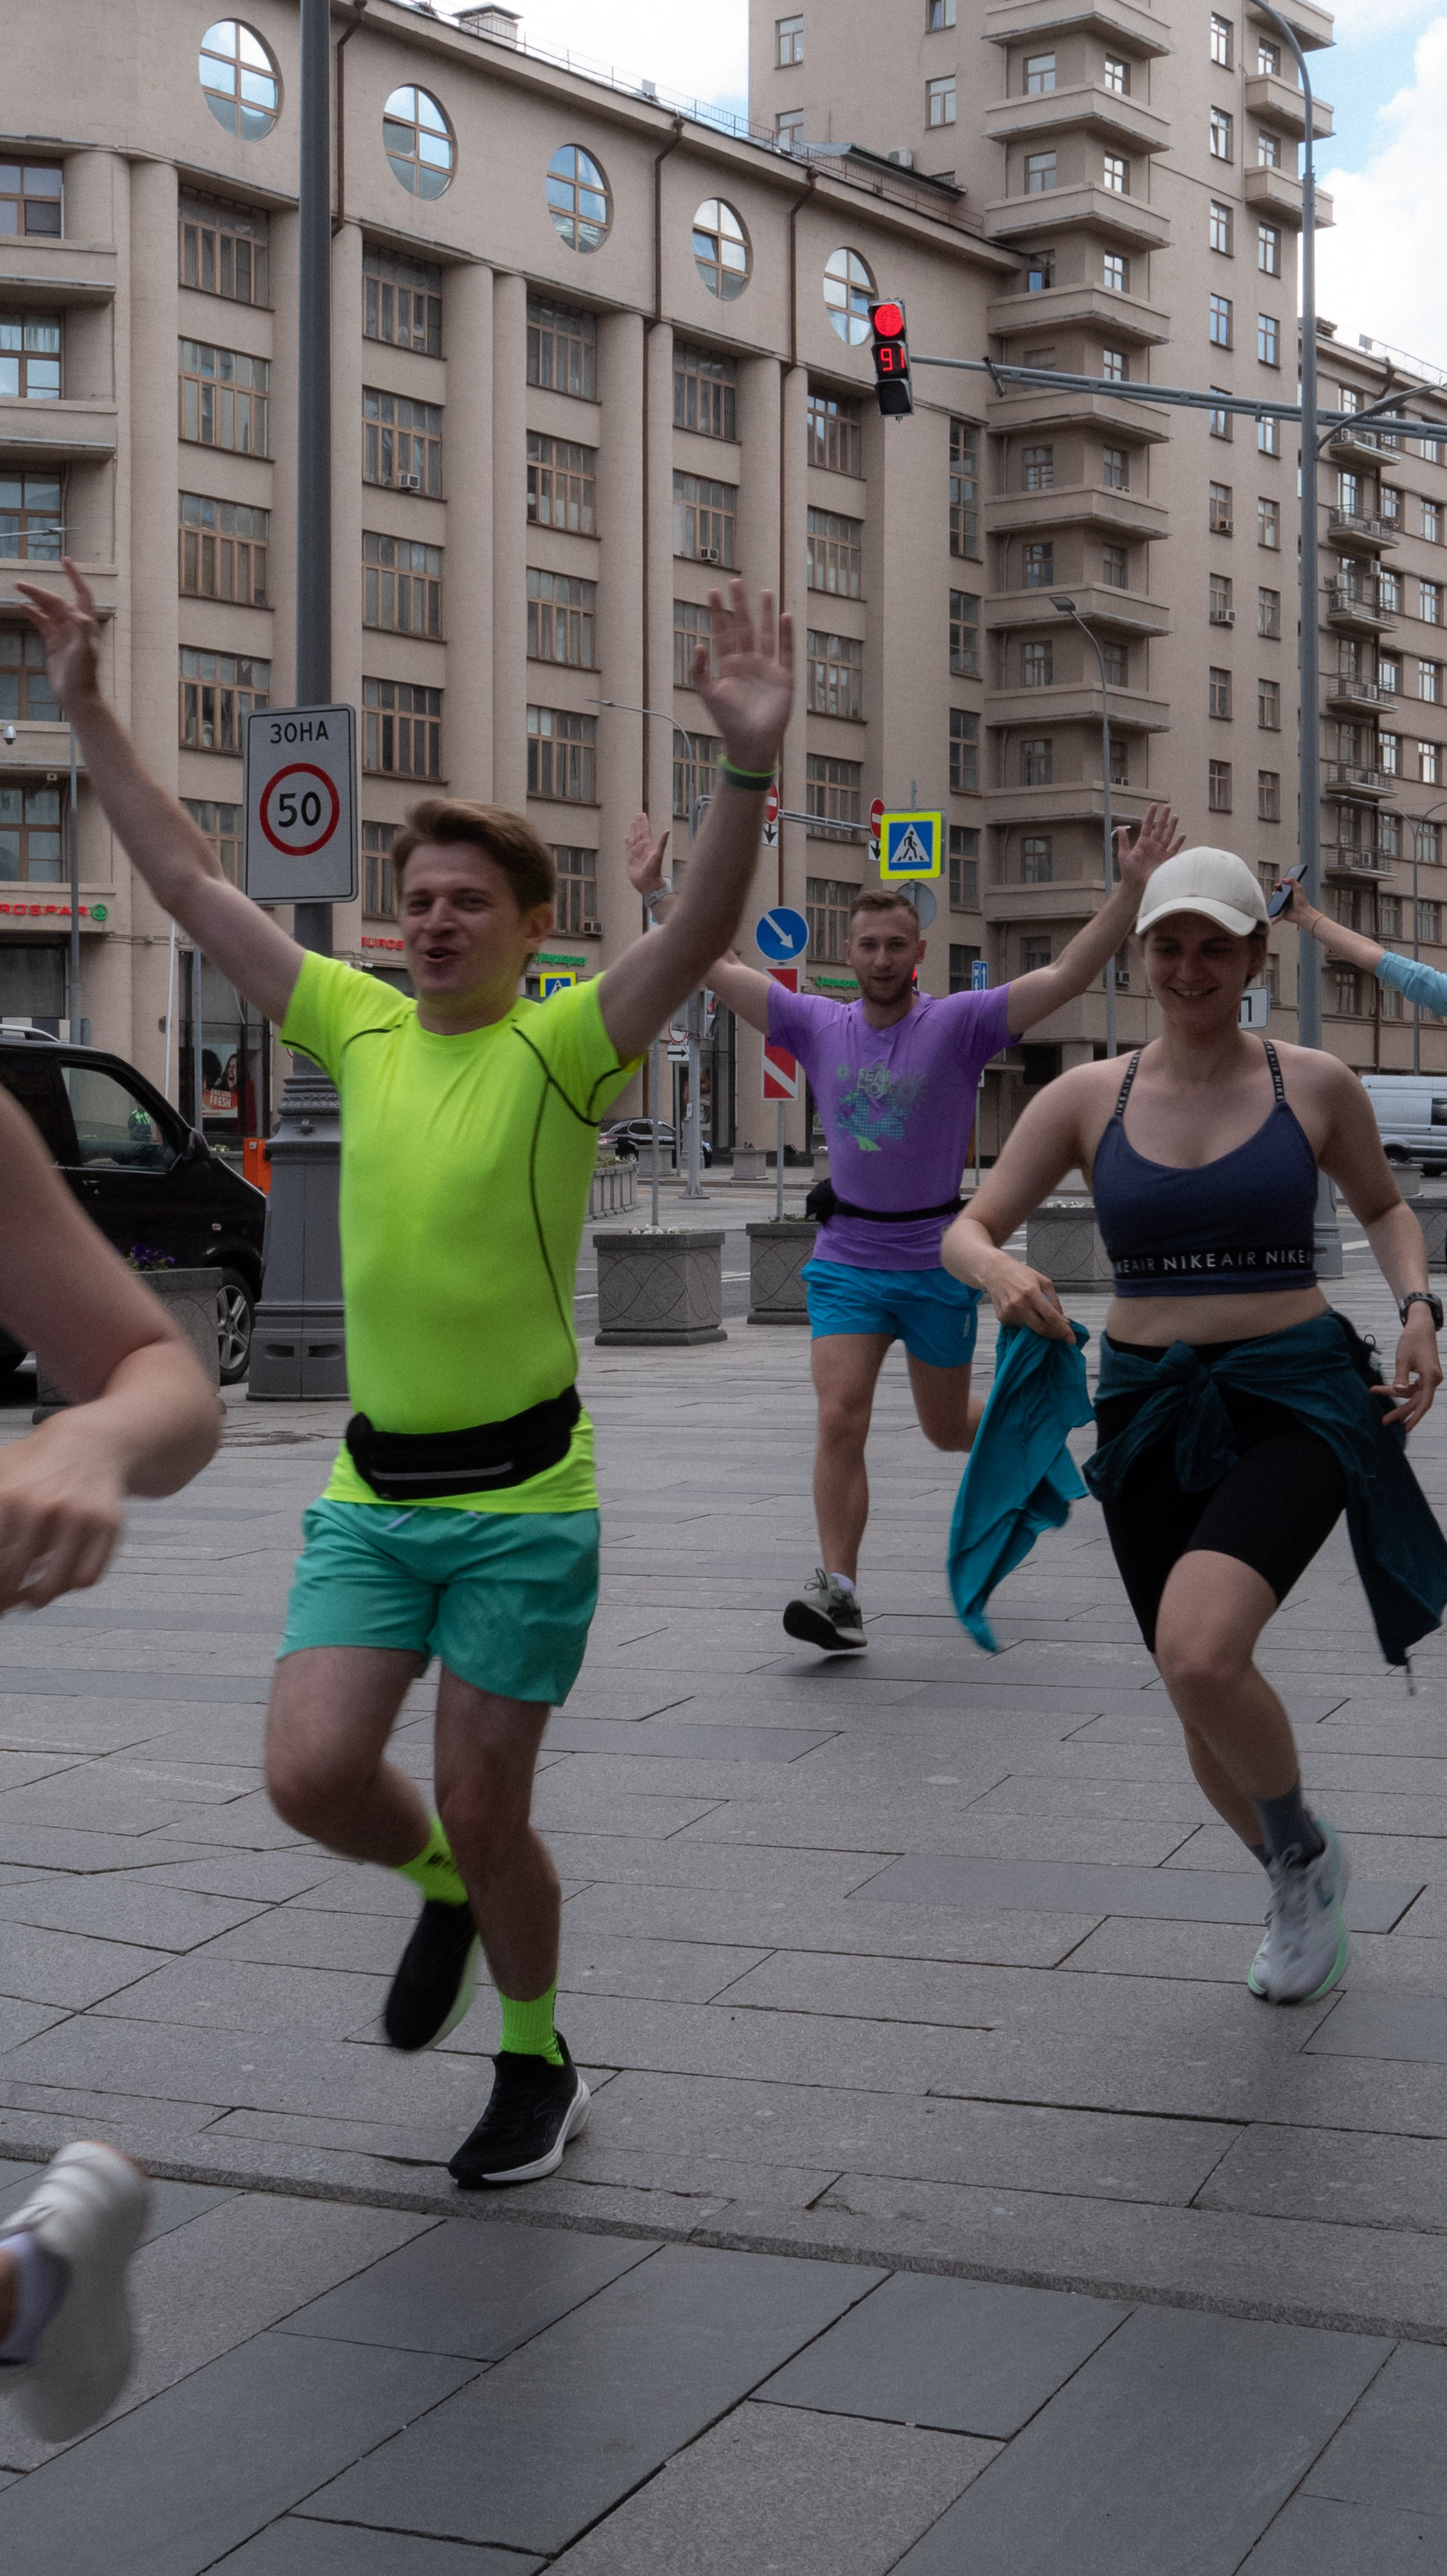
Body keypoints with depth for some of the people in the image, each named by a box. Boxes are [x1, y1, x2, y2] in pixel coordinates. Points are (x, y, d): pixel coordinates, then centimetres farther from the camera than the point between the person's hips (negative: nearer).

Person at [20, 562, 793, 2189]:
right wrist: (88, 711, 8)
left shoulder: (563, 1049, -8)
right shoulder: (361, 1029, 5)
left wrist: (746, 769, -42)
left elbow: (701, 932, -26)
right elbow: (187, 879, 10)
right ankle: (440, 1889, 29)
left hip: (522, 1498, -4)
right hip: (370, 1490, 4)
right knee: (312, 1775, -6)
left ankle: (537, 2067, 30)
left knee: (482, 1812, 4)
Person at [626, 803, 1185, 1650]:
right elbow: (718, 968, 7)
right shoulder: (818, 1025, 1)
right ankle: (840, 1593, -11)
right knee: (840, 1419, -13)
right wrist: (656, 890, 5)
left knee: (947, 1428, 13)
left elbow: (1068, 975, -19)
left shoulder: (959, 1024, -9)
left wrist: (1135, 888, -29)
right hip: (846, 1257, 2)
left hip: (937, 1261, -2)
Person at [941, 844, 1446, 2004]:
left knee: (1200, 1655, -26)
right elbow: (967, 1230, 3)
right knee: (1204, 1693, 12)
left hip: (1293, 1400, -3)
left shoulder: (1315, 1085, 0)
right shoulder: (1087, 1096, 3)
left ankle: (1302, 1846, 4)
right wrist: (1003, 1273, -19)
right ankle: (1302, 1879, 42)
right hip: (1151, 1414, 3)